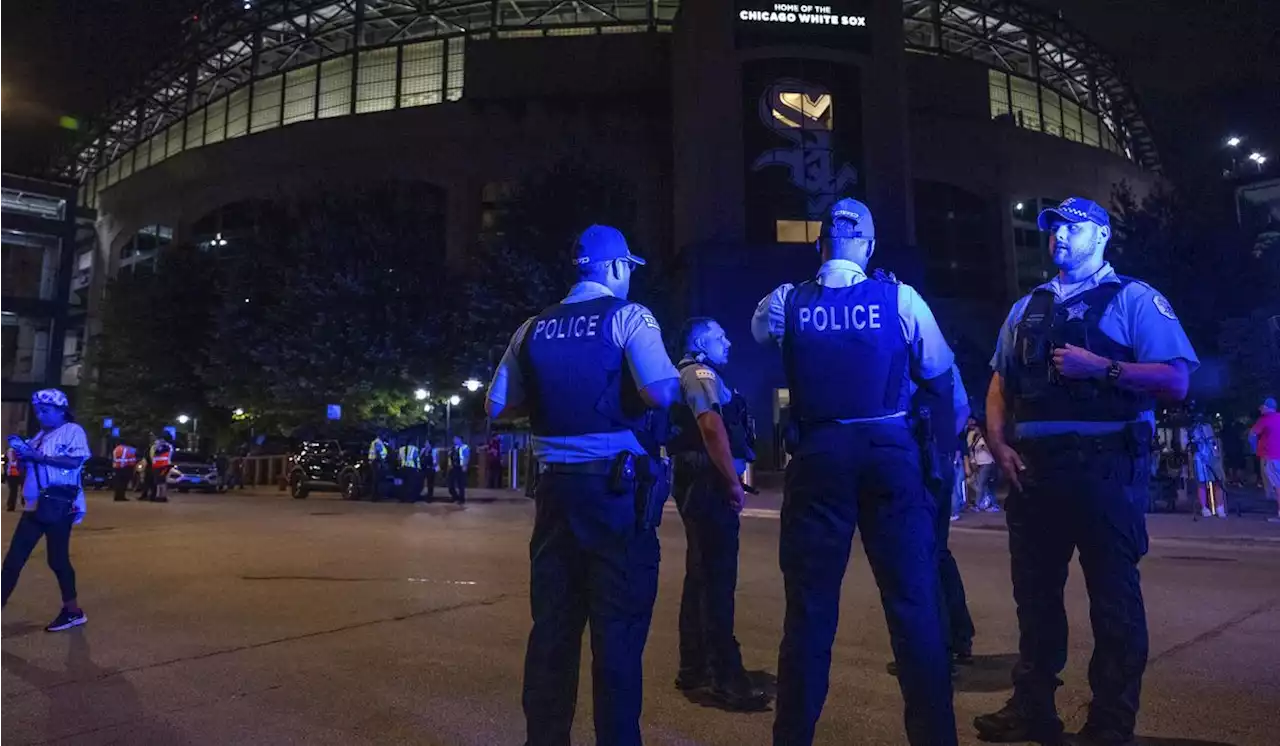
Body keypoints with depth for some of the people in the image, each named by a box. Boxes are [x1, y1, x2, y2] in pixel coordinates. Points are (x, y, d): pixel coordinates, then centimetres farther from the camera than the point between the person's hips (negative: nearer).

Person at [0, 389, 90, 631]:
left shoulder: (73, 430, -5)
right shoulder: (41, 435, 18)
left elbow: (75, 461, -19)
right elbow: (32, 464, 21)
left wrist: (39, 456, -22)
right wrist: (23, 453, 1)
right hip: (35, 505, 8)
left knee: (57, 559, 0)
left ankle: (73, 611, 12)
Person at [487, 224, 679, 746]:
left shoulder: (535, 328, 9)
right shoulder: (627, 316, -5)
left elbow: (498, 406, 10)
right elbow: (660, 393, -20)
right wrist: (681, 382, 2)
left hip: (557, 484, 5)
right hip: (618, 486, -5)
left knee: (553, 623, 14)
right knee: (618, 627, 3)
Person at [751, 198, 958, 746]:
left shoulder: (787, 303, 1)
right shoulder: (900, 299, -2)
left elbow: (759, 331, 23)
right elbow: (941, 379, 1)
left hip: (817, 456, 1)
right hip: (890, 454, -1)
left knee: (810, 605, 9)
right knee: (913, 601, 8)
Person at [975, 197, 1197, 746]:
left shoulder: (1134, 299, 2)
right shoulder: (1027, 309, 18)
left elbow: (1176, 381, -8)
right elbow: (1000, 384, 16)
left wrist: (1101, 367, -17)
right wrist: (998, 444, 2)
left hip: (1104, 467, -5)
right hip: (1033, 468, 5)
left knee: (1113, 597, 4)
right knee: (1034, 593, 12)